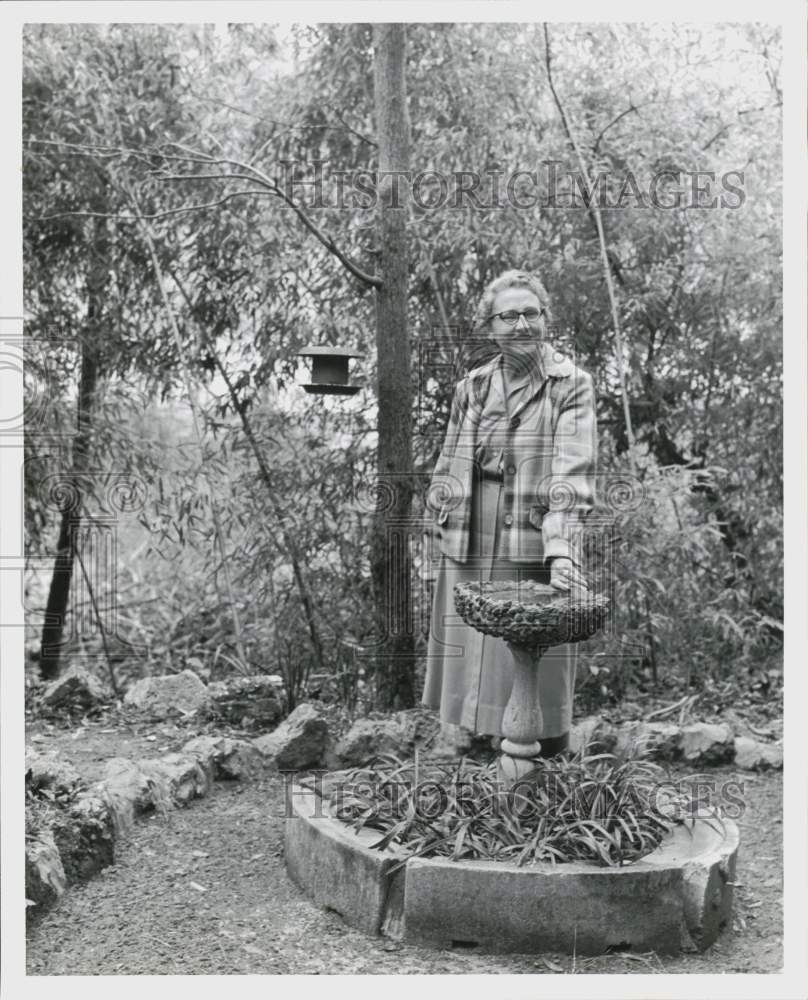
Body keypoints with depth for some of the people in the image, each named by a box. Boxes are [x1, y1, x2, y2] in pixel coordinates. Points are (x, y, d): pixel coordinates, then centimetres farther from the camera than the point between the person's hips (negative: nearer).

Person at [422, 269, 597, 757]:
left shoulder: (571, 384, -1)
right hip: (469, 552, 4)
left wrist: (561, 546, -23)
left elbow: (573, 469, -12)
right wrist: (444, 526, 9)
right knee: (473, 661, 9)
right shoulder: (472, 387, 12)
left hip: (535, 554, -4)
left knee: (537, 672, 0)